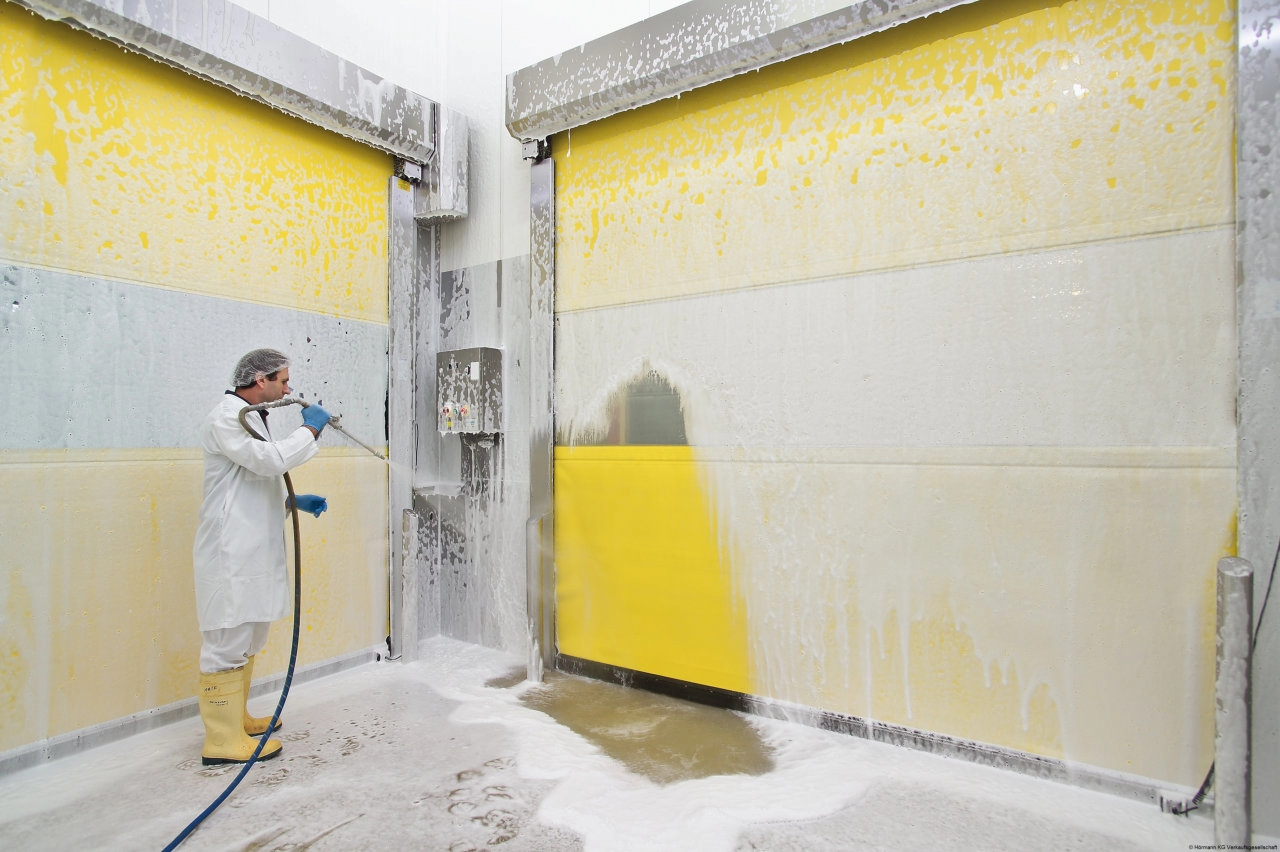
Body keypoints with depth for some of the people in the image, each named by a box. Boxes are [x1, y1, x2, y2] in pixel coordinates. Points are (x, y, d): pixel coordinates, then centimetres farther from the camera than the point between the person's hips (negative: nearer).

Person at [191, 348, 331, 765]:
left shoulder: (251, 418, 19)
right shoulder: (226, 418, -12)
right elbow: (271, 460, -25)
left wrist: (294, 501, 10)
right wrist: (310, 429, -12)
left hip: (253, 552, 10)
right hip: (231, 554, -10)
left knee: (248, 638, 18)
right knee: (228, 642, -4)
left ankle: (236, 718, 31)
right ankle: (223, 740, 4)